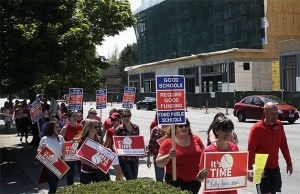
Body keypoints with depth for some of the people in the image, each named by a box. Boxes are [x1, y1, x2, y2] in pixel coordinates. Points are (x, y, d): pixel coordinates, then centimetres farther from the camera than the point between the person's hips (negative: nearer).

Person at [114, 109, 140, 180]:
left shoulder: (136, 127, 7)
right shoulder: (119, 129, -5)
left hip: (135, 157, 4)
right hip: (124, 157, -4)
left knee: (135, 178, 8)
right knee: (130, 179, -9)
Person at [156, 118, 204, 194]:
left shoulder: (196, 139, 3)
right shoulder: (168, 143, -6)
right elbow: (158, 163, -6)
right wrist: (169, 156, -23)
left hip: (195, 181, 3)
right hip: (176, 182, -3)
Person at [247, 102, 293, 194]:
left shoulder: (279, 125, 2)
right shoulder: (257, 128, -15)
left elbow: (283, 145, 11)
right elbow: (251, 150, -14)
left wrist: (289, 163, 13)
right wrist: (250, 170, -15)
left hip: (275, 167, 5)